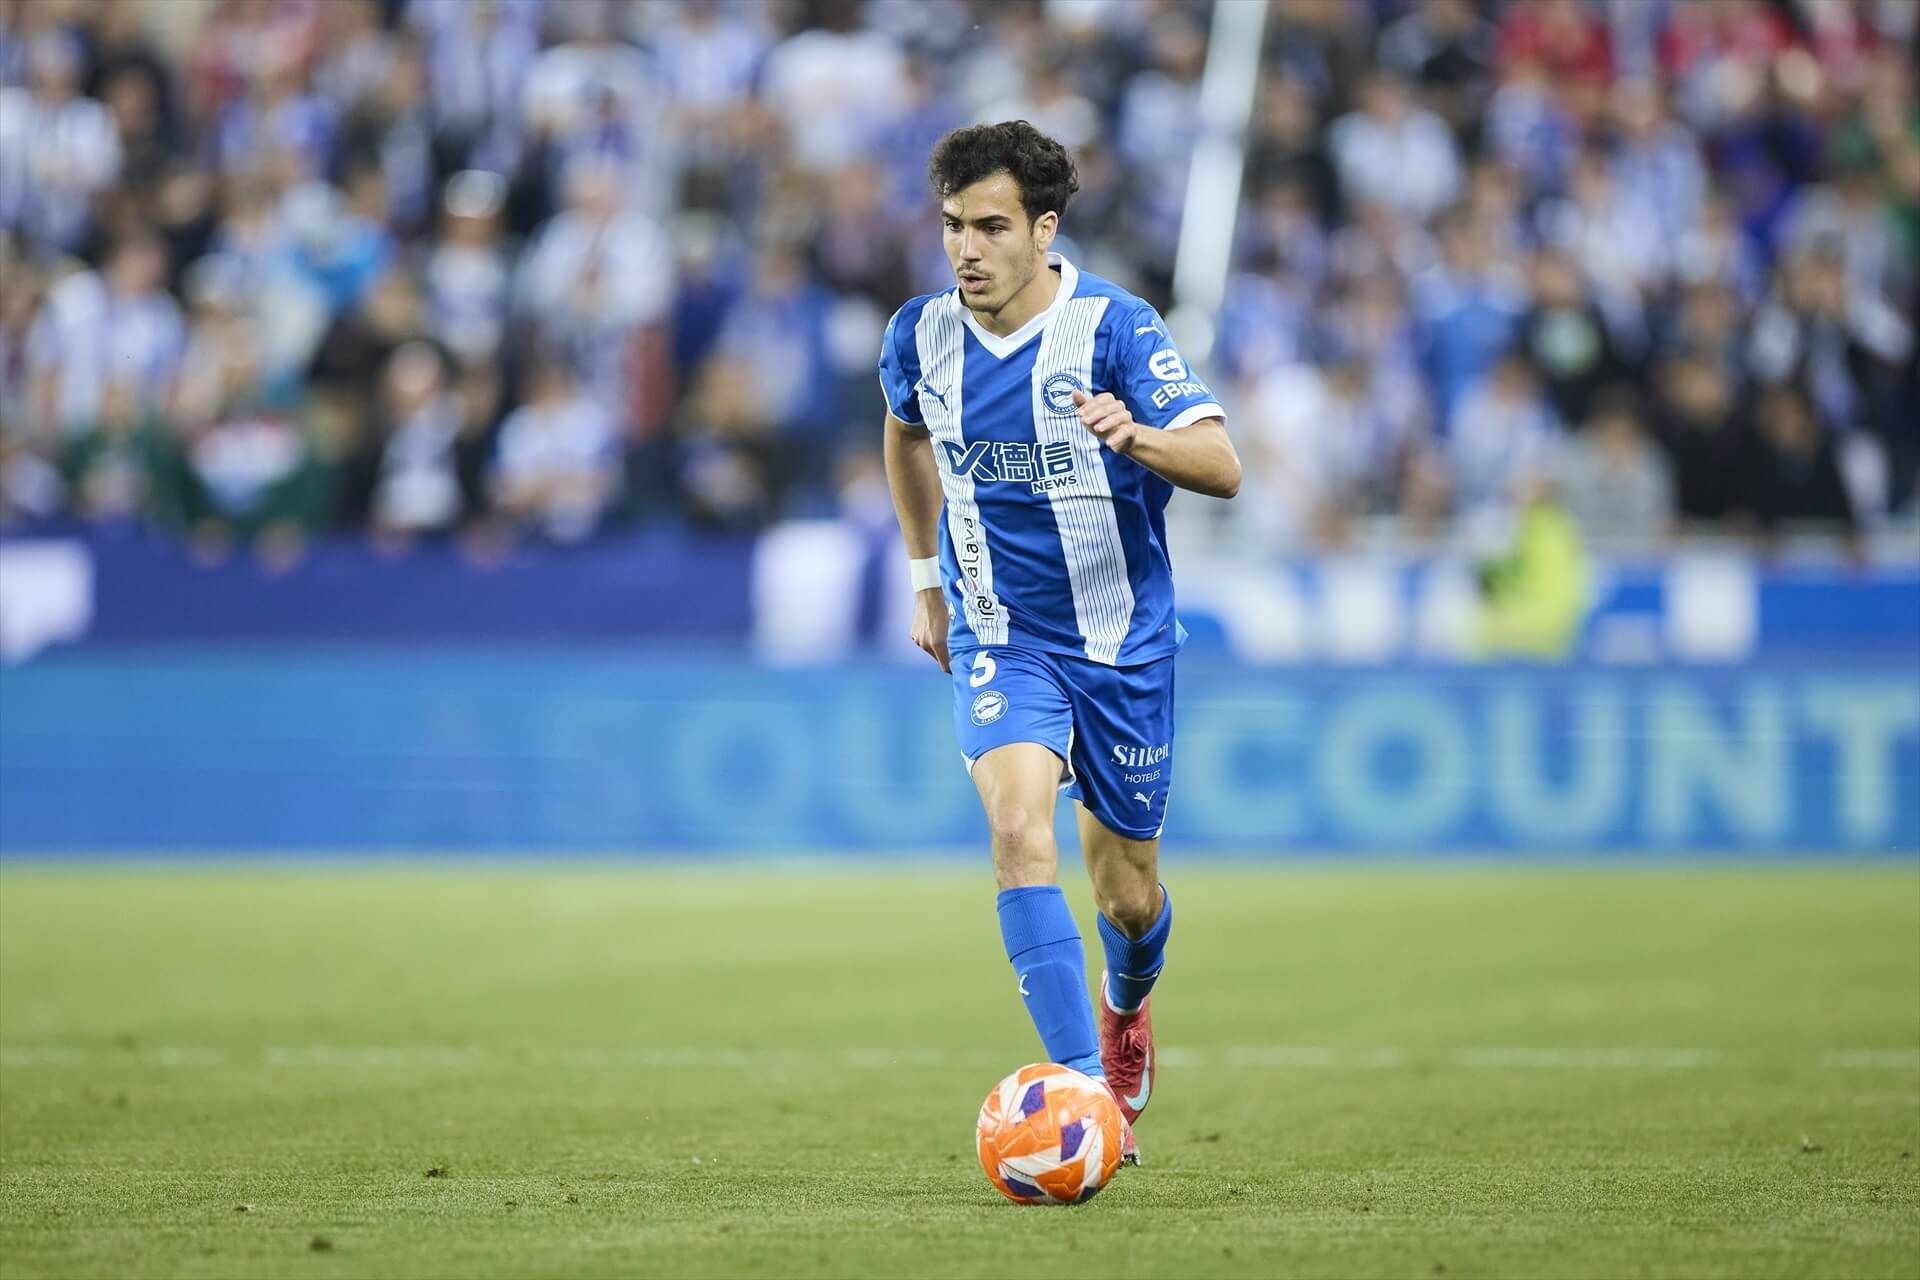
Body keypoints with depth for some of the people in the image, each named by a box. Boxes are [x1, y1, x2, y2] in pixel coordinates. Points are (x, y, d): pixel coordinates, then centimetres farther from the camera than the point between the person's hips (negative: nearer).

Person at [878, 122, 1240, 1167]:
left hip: (1123, 642, -1)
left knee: (1128, 896, 10)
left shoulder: (1114, 326, -17)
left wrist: (1136, 435, -45)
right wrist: (925, 576, 18)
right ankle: (1084, 1091, -30)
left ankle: (1124, 1008, 47)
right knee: (1019, 827, -26)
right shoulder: (921, 335, -5)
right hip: (998, 639, 1)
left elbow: (1222, 467, -25)